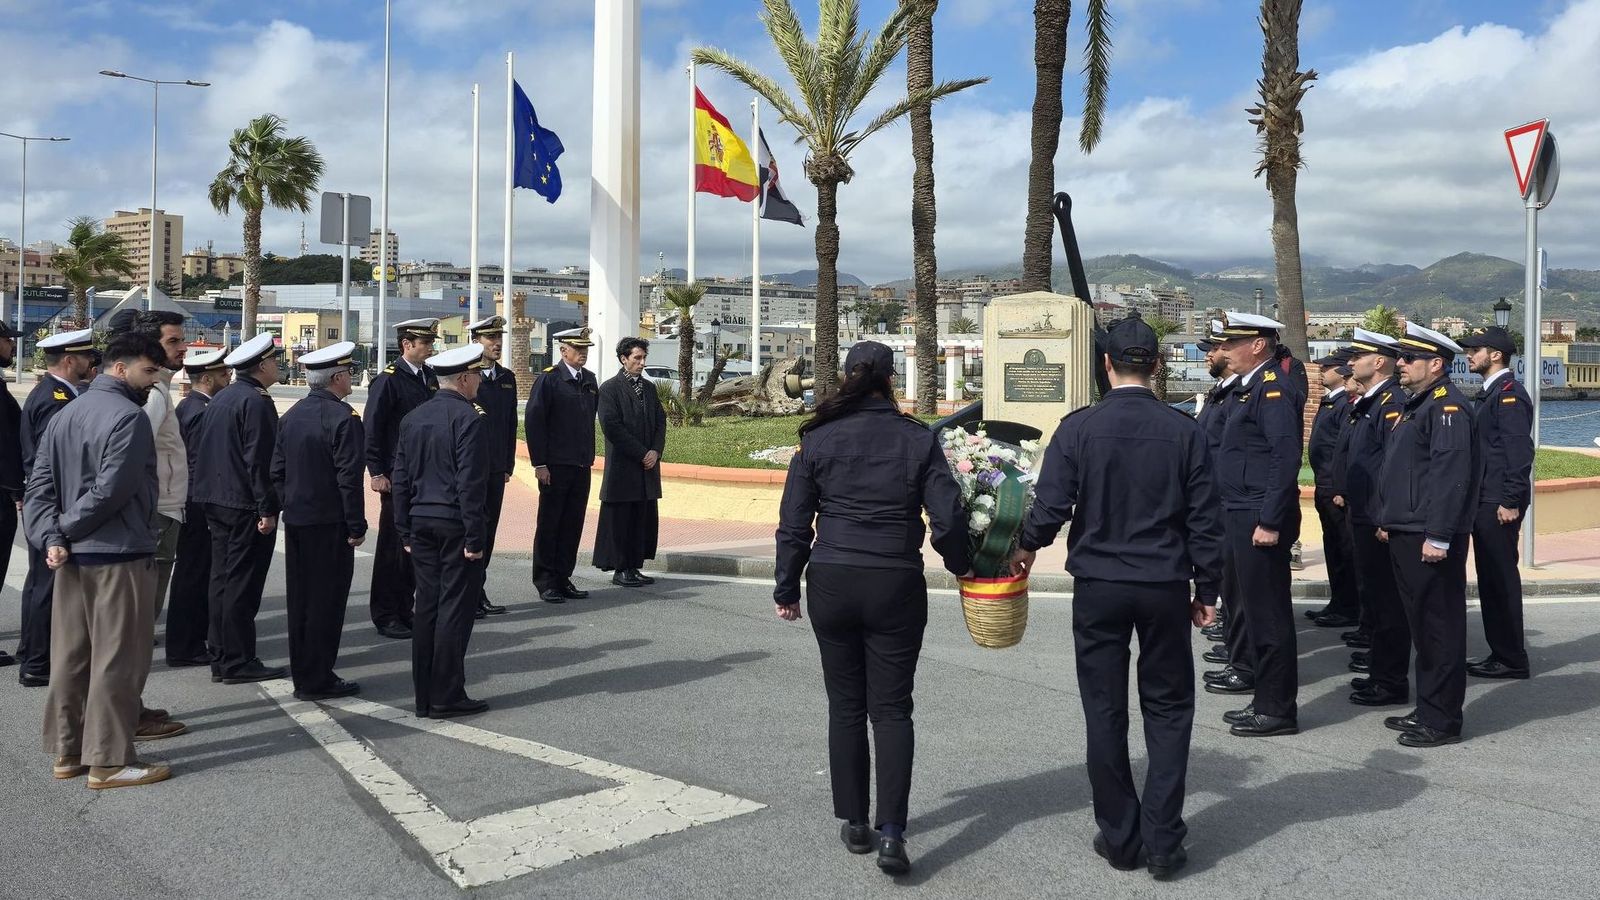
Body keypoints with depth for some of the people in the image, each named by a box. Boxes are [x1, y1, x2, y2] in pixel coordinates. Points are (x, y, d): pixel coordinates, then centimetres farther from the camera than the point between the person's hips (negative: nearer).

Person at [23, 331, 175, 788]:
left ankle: (67, 751, 23)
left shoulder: (66, 414, 13)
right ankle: (109, 760, 5)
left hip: (73, 557, 9)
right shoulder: (130, 416, -14)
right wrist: (67, 528, -8)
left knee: (71, 655, 14)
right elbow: (112, 490, -21)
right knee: (117, 659, -1)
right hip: (119, 554, -9)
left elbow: (39, 483, 7)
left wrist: (51, 537, -3)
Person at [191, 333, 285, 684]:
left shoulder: (220, 399, 14)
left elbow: (203, 453, 17)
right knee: (243, 585, -4)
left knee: (223, 579, 13)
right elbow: (259, 460, -19)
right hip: (246, 505, -9)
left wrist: (211, 497, 21)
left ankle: (223, 657, 20)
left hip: (216, 502, 9)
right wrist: (267, 509, -18)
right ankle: (238, 663, 1)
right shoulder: (256, 402, -15)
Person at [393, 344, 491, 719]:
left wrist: (406, 531, 16)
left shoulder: (413, 418, 10)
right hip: (456, 525, -7)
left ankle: (425, 697, 16)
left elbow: (401, 480, 12)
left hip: (422, 523, 7)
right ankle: (447, 697, 3)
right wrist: (475, 537, -14)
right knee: (454, 609, -1)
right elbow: (471, 484, -17)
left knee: (427, 607, 11)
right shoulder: (468, 418, -13)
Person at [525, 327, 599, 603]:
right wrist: (539, 463, -13)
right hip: (555, 466, -6)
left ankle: (563, 578, 17)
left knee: (573, 525, 9)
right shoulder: (548, 379, -7)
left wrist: (589, 456, 14)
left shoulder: (590, 380, 13)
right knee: (549, 525, 2)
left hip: (582, 466, 6)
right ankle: (545, 582, 9)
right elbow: (533, 421, -10)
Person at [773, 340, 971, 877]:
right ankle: (891, 833, -3)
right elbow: (947, 518, -5)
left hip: (832, 585, 1)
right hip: (897, 586, -1)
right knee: (891, 708, 5)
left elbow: (793, 524, 1)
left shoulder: (818, 440, 0)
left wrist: (787, 589, 11)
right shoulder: (918, 439, -2)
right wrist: (961, 565, 14)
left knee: (845, 706, 13)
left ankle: (853, 822, 21)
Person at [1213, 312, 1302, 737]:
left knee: (1268, 615, -3)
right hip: (1243, 517, 10)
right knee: (1258, 611, 15)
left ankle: (1278, 710, 6)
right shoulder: (1250, 388, 16)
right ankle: (1267, 700, 25)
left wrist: (1269, 522, -23)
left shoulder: (1273, 389, -14)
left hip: (1261, 521, -10)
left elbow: (1286, 458, -22)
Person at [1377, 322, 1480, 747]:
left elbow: (1451, 475, -22)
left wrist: (1438, 536, -24)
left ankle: (1442, 721, 6)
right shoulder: (1417, 405, 17)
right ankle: (1426, 710, 26)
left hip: (1431, 539, -10)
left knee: (1440, 629, -2)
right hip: (1406, 536, 10)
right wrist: (1389, 521, 21)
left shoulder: (1448, 406, -15)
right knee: (1421, 627, 16)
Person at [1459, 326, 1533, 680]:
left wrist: (1511, 502, -21)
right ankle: (1500, 652, 21)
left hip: (1499, 504, -10)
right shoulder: (1489, 393, 17)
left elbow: (1519, 450, -20)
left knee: (1502, 580, -4)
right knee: (1490, 580, 13)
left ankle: (1512, 660, 3)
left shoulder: (1510, 393, -13)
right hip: (1484, 502, 10)